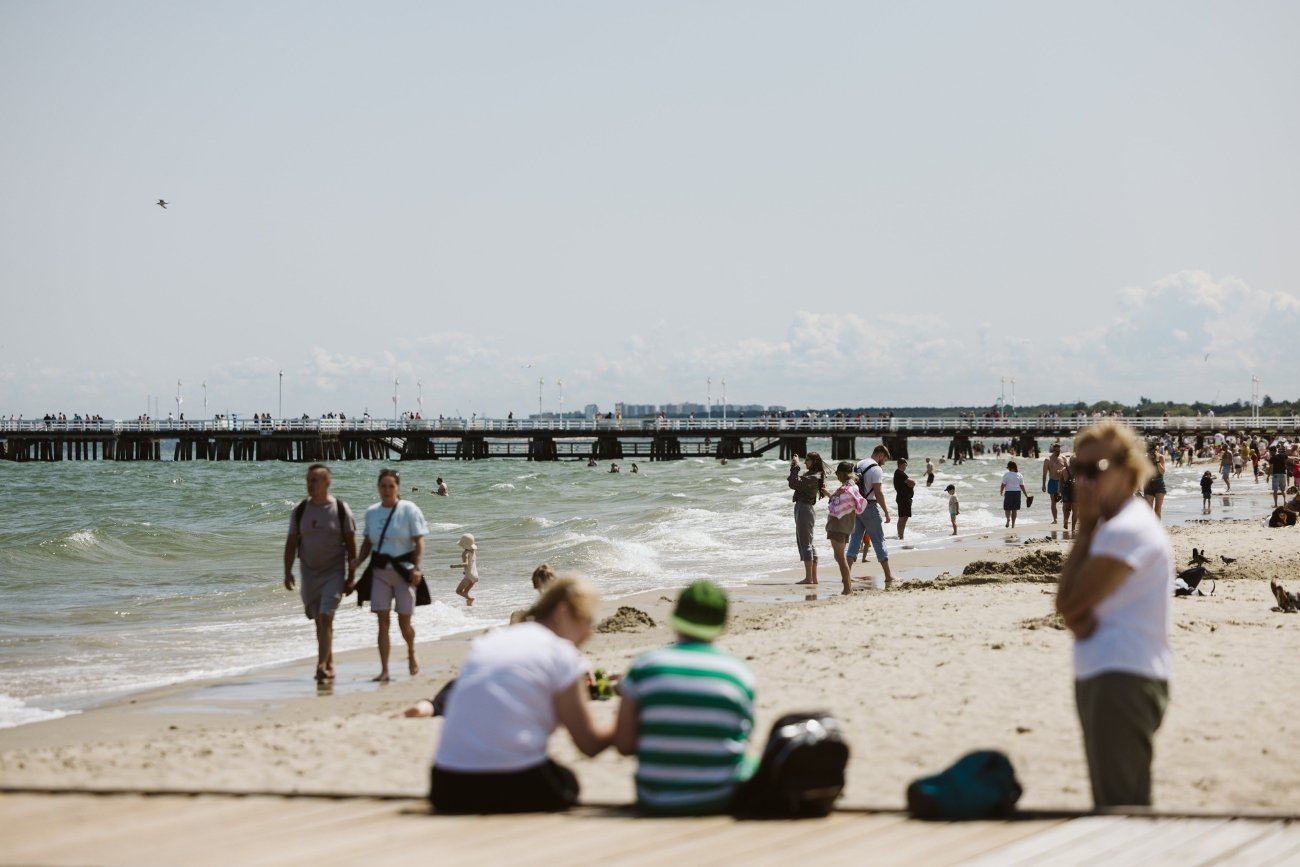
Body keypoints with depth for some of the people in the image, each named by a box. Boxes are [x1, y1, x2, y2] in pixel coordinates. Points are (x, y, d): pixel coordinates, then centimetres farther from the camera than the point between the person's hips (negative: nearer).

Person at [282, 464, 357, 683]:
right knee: (319, 621, 11)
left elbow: (351, 543, -3)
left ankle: (321, 666, -19)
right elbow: (291, 542, 7)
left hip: (333, 572, -4)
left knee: (325, 618, -16)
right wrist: (288, 572, -1)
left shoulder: (340, 509, -6)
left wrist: (351, 575, -5)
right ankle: (329, 664, 23)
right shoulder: (300, 510, 2)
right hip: (309, 573, 4)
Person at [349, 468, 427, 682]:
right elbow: (367, 543, 16)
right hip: (380, 570, 3)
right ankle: (384, 670, -3)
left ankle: (412, 654, 33)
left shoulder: (409, 510, -6)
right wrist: (356, 563, 1)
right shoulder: (371, 512, 7)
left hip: (403, 570, -3)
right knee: (383, 621, -4)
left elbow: (419, 542, -9)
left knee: (404, 622, 2)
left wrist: (417, 568, -21)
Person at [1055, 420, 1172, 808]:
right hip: (1100, 676, 11)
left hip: (1125, 680, -11)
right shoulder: (1111, 525, 17)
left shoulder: (1127, 530, -16)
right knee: (1110, 801, 17)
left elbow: (1067, 602, -15)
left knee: (1121, 804, -11)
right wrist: (1079, 619, -14)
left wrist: (1085, 527, -9)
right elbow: (1071, 607, 10)